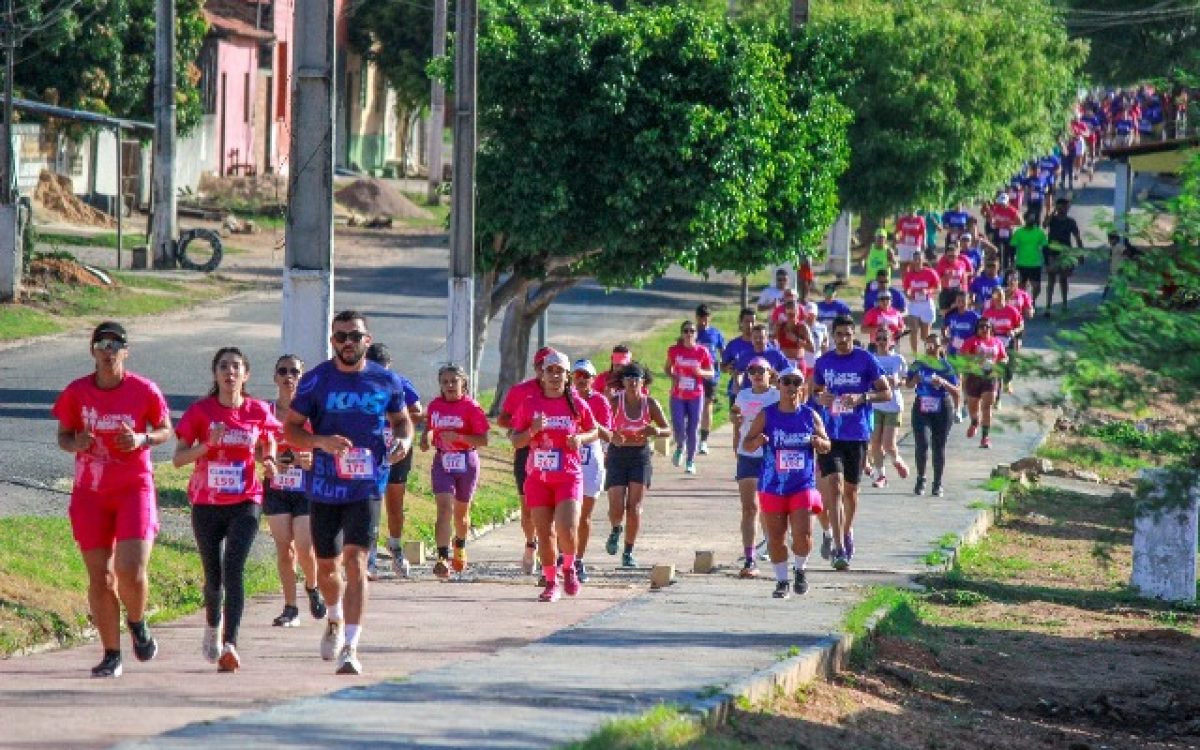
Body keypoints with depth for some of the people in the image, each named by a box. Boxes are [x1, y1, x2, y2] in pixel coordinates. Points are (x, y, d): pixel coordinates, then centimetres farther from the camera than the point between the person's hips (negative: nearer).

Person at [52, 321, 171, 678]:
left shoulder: (144, 391, -6)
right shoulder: (76, 392, -2)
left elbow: (165, 430, 6)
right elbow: (63, 435, 7)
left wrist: (142, 440, -15)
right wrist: (76, 444, -16)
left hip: (135, 488, -2)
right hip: (90, 492, 2)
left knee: (131, 571, -15)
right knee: (99, 578, 2)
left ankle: (137, 623, 17)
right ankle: (111, 655, 13)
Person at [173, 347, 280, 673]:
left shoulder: (258, 411, 1)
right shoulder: (200, 411, -3)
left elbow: (266, 447, 19)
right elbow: (178, 458, -4)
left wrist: (268, 462, -3)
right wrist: (207, 444, -20)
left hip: (245, 502, -1)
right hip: (207, 505, 1)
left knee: (234, 568, -18)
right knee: (213, 575, 9)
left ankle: (230, 644, -24)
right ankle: (213, 626, 41)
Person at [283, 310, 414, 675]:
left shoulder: (387, 382, 1)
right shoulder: (315, 381, -3)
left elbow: (401, 419, 17)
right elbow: (290, 428, 0)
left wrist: (404, 440, -6)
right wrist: (320, 442, -19)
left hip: (367, 485, -1)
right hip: (324, 487, 1)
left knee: (355, 562, -16)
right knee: (327, 566, 15)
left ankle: (350, 647, -18)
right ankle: (335, 618, 47)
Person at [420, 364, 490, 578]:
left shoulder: (471, 407, -10)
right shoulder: (435, 405, 3)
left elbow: (483, 440, -13)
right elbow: (429, 426, 22)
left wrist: (458, 437, -24)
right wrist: (427, 439, 0)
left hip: (466, 462, -1)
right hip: (442, 462, 1)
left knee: (461, 511, 15)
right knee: (444, 507, -17)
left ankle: (460, 547, 45)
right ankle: (443, 558, -24)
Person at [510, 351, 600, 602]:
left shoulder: (577, 404, 2)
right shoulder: (530, 404, 3)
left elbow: (594, 431, 15)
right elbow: (515, 441, 6)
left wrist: (581, 438, -7)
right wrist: (533, 431, -14)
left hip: (568, 476, -2)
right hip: (537, 476, 2)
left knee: (567, 530, -15)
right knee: (544, 532, 3)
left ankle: (569, 567, 15)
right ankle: (551, 583, 16)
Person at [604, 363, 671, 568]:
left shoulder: (649, 403, -3)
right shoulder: (614, 402, -9)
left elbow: (667, 430, 4)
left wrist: (657, 432, -19)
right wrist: (612, 436, -35)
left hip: (640, 456, 1)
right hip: (617, 455, -1)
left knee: (634, 508, -5)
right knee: (616, 508, -8)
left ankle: (628, 552, 7)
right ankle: (616, 530, 27)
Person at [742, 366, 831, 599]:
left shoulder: (810, 416, 4)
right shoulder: (766, 415, 1)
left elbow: (826, 447, 12)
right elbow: (747, 443, 3)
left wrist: (819, 443, -12)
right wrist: (758, 441, -20)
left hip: (803, 486, 0)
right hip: (773, 486, 0)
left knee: (803, 534, -11)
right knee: (776, 537, 3)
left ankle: (800, 569, 17)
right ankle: (782, 581, 18)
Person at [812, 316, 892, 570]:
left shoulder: (866, 360, -3)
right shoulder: (823, 362, 6)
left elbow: (886, 393, -1)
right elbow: (816, 391, 20)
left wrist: (862, 398, -18)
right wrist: (819, 398, -4)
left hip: (858, 434, -1)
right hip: (830, 433, 1)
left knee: (850, 489, 13)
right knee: (834, 486, -13)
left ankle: (847, 533, 39)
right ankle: (839, 549, -18)